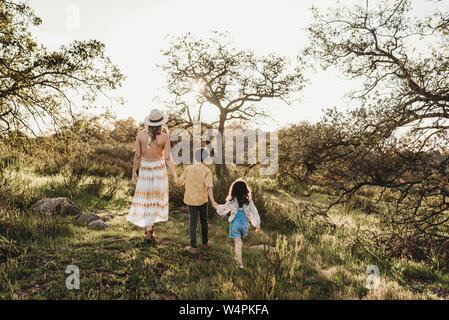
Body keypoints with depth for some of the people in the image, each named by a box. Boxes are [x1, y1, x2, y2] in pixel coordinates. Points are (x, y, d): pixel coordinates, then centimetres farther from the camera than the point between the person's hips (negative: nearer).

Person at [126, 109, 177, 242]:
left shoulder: (140, 135, -6)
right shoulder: (164, 136, -12)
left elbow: (137, 156, -4)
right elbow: (168, 158, -12)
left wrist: (134, 173, 5)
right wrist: (174, 174, -3)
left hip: (144, 168, 2)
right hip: (159, 168, -2)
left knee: (144, 197, 16)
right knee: (156, 198, 8)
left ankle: (149, 227, 24)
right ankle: (149, 231, 6)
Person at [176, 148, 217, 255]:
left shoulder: (188, 168, -4)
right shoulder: (207, 171, -11)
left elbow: (179, 182, 4)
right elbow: (209, 187, -22)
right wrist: (213, 201, -26)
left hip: (190, 199, 1)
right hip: (202, 200, -1)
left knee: (193, 222, 9)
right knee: (204, 221, 17)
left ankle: (193, 247, 10)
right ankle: (205, 243, 33)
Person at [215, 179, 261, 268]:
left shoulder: (231, 201, -13)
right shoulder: (248, 201, -9)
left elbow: (222, 210, -2)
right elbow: (254, 213, -7)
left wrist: (217, 207, 19)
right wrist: (258, 225, 0)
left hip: (235, 224, -2)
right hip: (245, 223, 2)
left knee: (237, 243, 4)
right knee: (240, 241, 24)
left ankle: (240, 263, 6)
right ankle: (237, 257, 40)